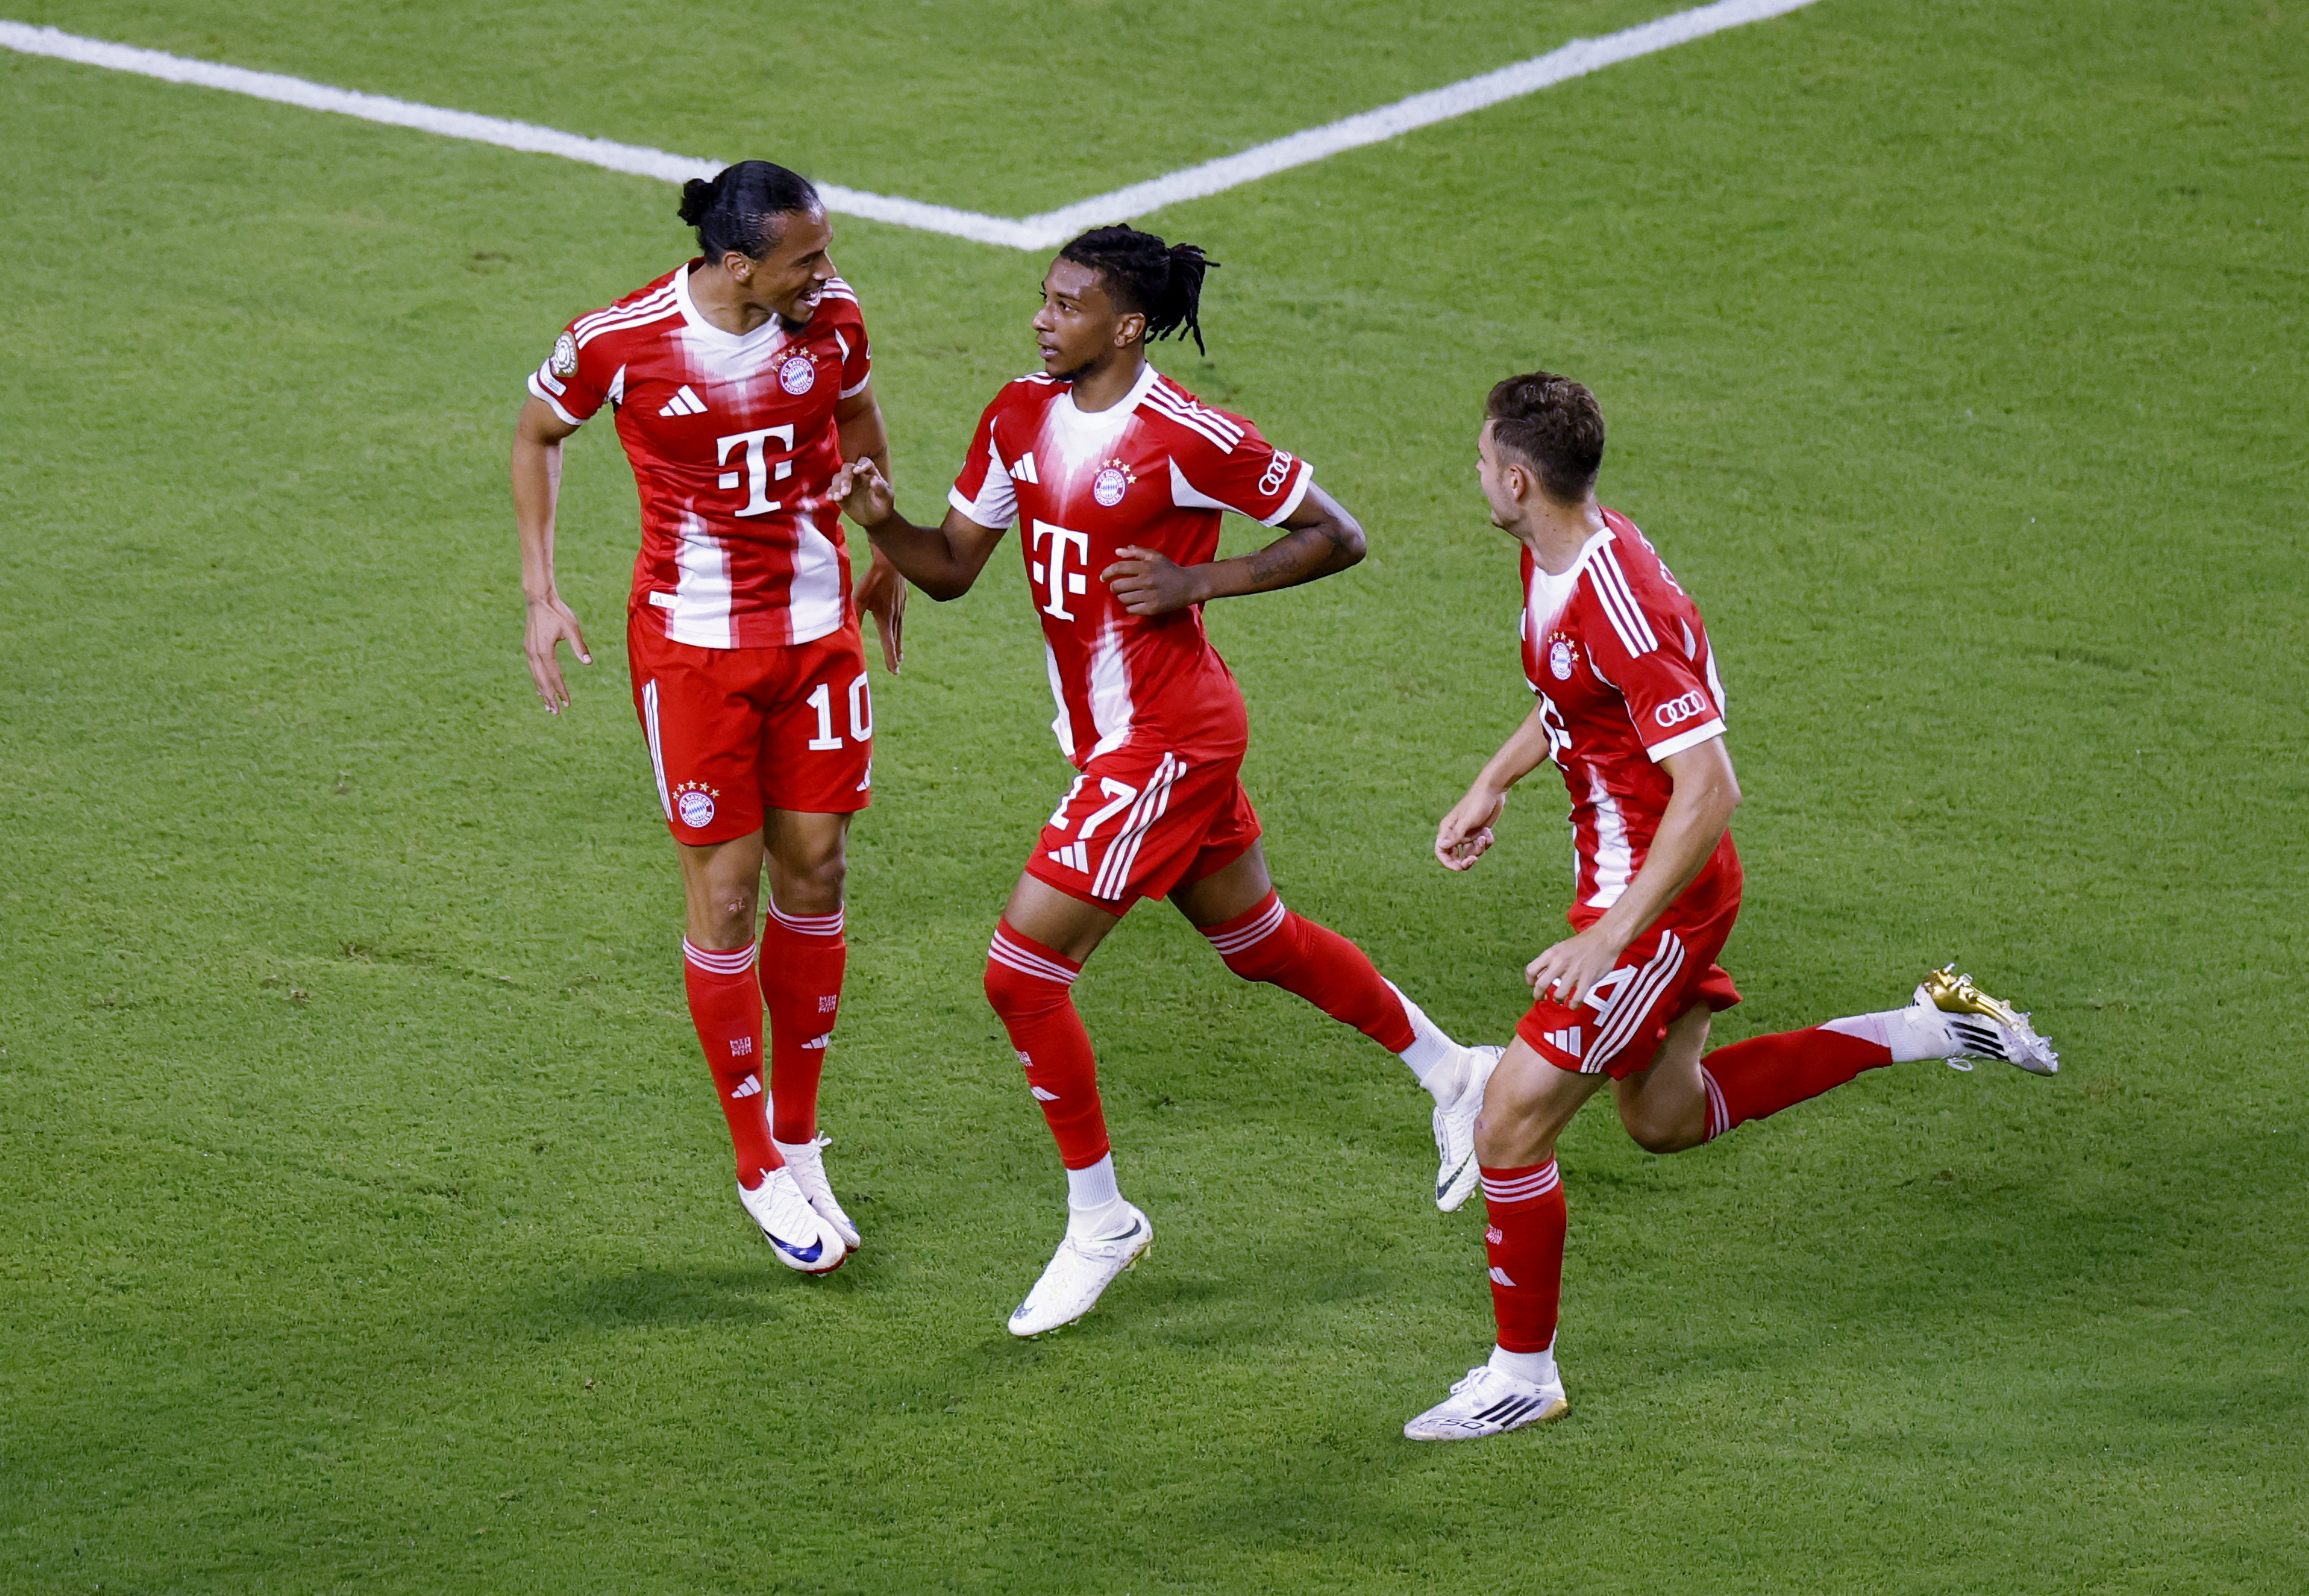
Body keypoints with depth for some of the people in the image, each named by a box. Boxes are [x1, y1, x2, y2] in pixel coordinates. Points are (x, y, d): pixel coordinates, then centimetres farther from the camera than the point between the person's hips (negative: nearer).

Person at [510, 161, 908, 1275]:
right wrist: (540, 594, -1)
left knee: (813, 872, 7)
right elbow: (536, 434, 2)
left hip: (817, 628, 4)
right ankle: (759, 1172, 14)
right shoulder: (619, 343, -18)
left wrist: (887, 561, 22)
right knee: (724, 894, 0)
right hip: (691, 643, -3)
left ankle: (800, 1145, 22)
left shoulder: (830, 318, -8)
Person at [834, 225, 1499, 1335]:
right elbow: (951, 568, 7)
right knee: (1258, 941, 24)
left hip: (1163, 740, -9)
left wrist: (1195, 582, -20)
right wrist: (879, 520, -13)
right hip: (1107, 734, 9)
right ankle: (1451, 1071, 44)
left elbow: (1337, 537, -11)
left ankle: (1100, 1221, 7)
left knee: (1022, 973, -9)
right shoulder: (1019, 418, 2)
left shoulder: (1190, 436, -19)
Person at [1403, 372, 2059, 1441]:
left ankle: (1523, 1374, 10)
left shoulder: (1620, 606, -30)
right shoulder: (1549, 557, 0)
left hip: (1660, 891, -10)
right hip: (1625, 872, 10)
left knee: (1511, 1121, -7)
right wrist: (1492, 786, 15)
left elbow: (1709, 789, -31)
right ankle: (1928, 1029, 27)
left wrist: (1611, 938, -32)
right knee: (1665, 1115, 24)